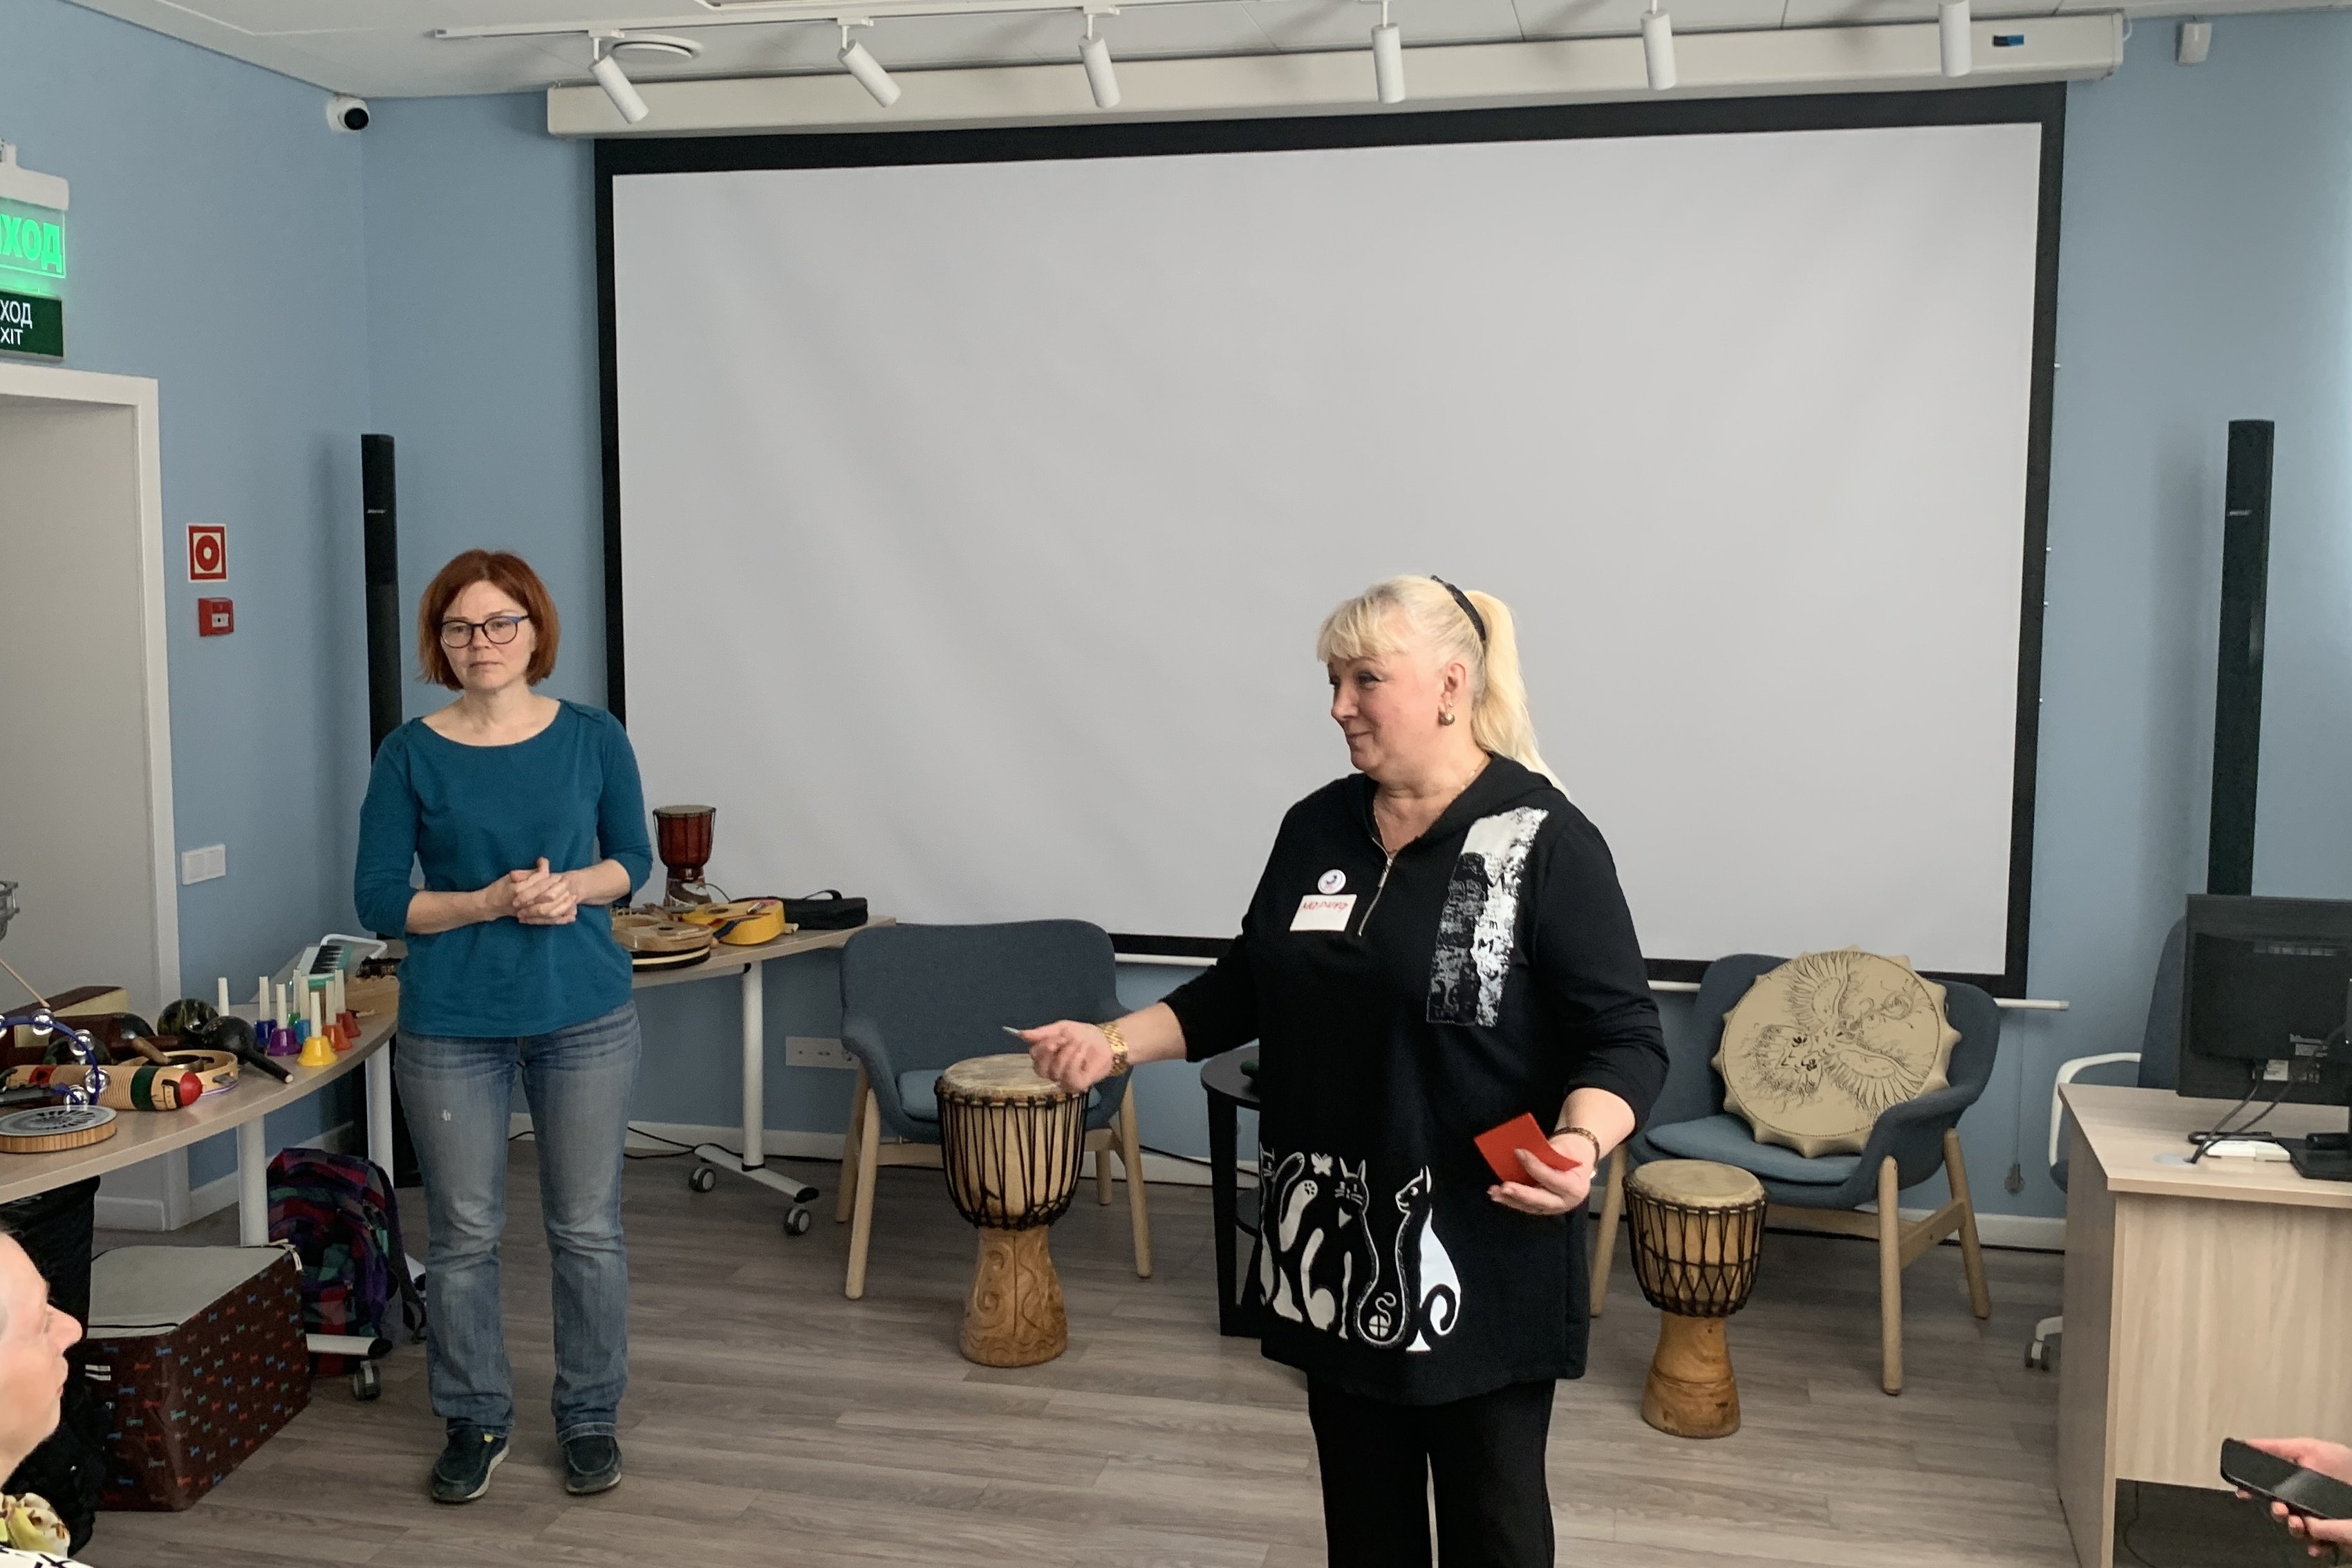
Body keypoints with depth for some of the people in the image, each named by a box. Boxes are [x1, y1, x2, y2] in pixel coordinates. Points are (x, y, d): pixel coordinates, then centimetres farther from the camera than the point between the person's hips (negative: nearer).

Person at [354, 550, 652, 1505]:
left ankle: (590, 1416, 25)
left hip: (585, 1014, 1)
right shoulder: (411, 755, -3)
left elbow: (633, 857, 9)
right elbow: (378, 899, -2)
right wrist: (489, 902, -17)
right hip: (451, 1024, 0)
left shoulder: (592, 737, 0)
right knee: (463, 1235, 9)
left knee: (587, 1229, 8)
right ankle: (474, 1421, 27)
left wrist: (573, 887, -12)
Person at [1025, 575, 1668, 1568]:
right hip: (1335, 1246, 5)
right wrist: (1116, 1043, 1)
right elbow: (1244, 989, 13)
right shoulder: (1315, 828, 5)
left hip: (1481, 1251, -5)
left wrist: (1581, 1144, -32)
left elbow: (1625, 1038, -14)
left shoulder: (1545, 842, -12)